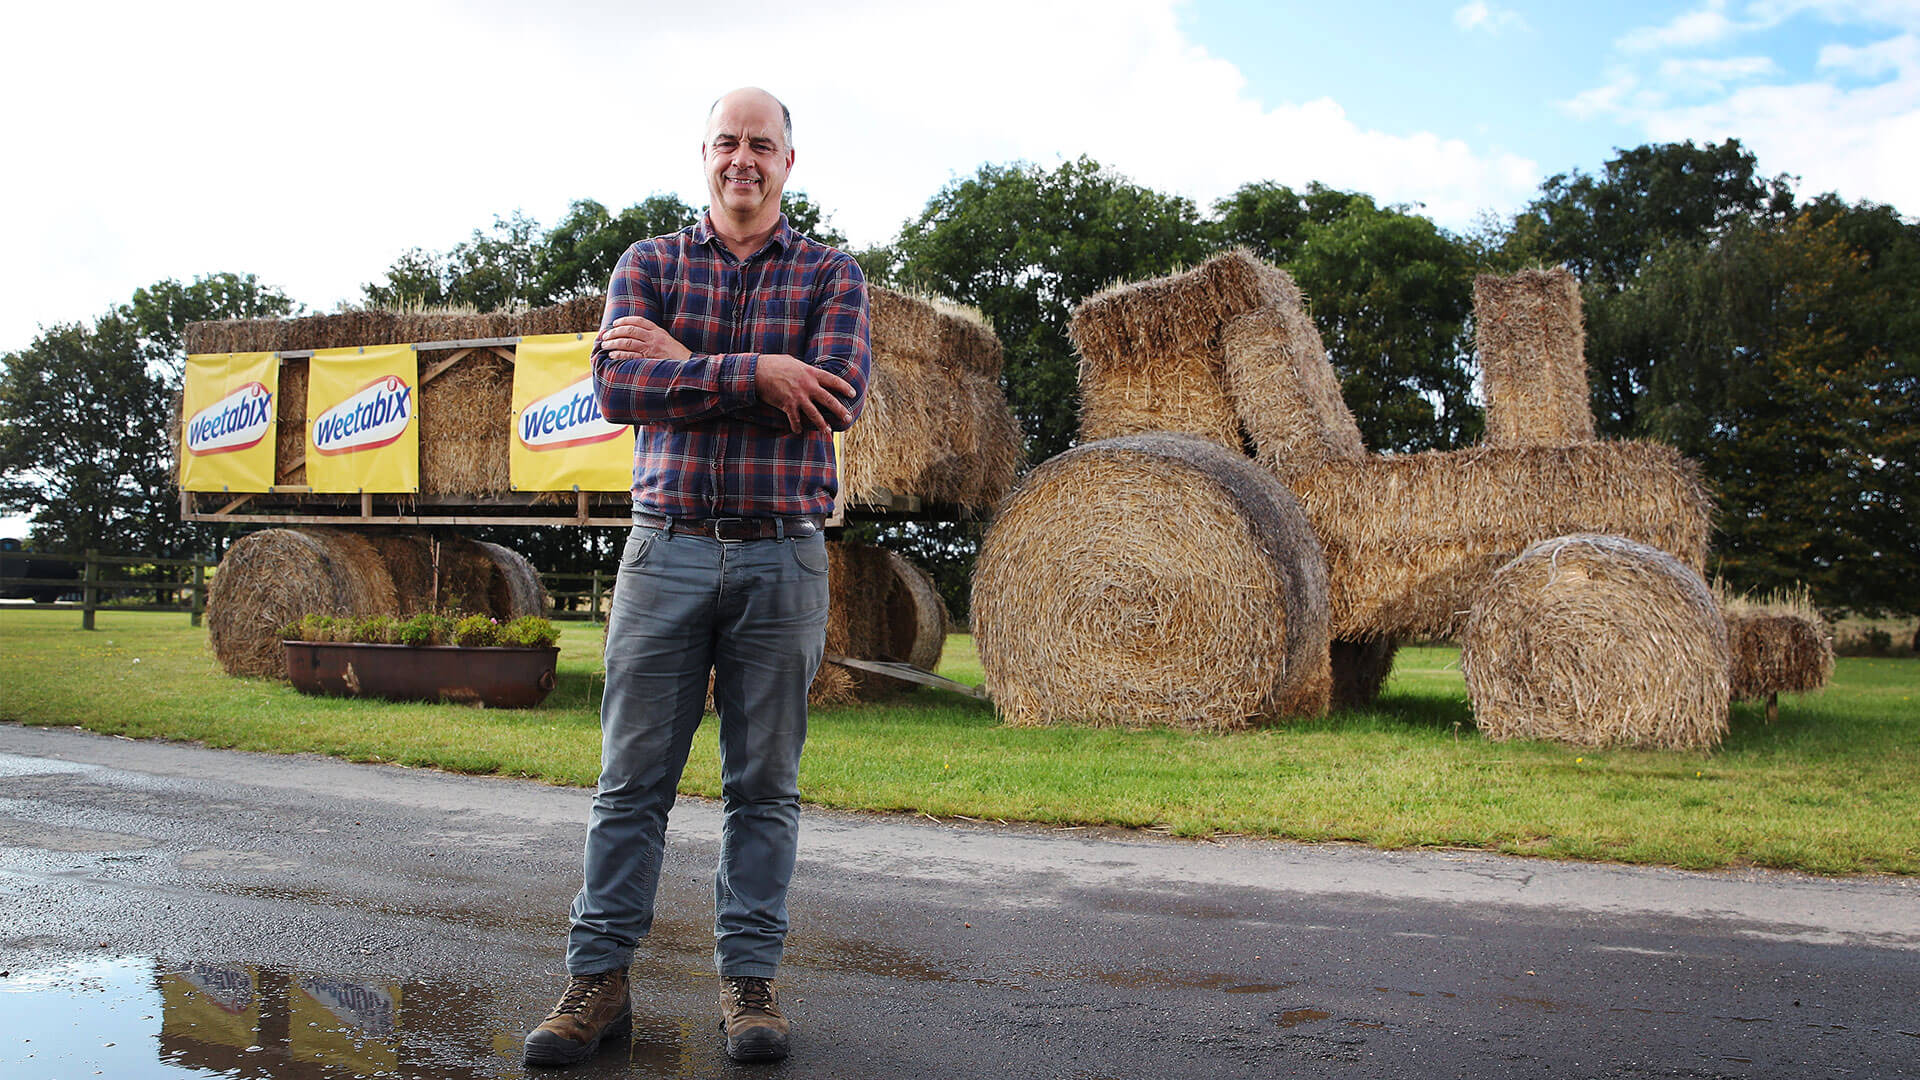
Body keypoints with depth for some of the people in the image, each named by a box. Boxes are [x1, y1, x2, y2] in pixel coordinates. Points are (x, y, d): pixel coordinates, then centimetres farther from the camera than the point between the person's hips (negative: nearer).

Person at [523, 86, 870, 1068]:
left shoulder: (830, 275, 7)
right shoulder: (648, 264, 11)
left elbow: (838, 396, -11)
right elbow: (617, 390, -6)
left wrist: (680, 363, -8)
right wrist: (754, 372, -15)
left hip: (780, 553, 0)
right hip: (665, 545, 1)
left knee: (764, 782, 4)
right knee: (632, 776, 3)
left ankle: (747, 978, 14)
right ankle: (598, 978, 11)